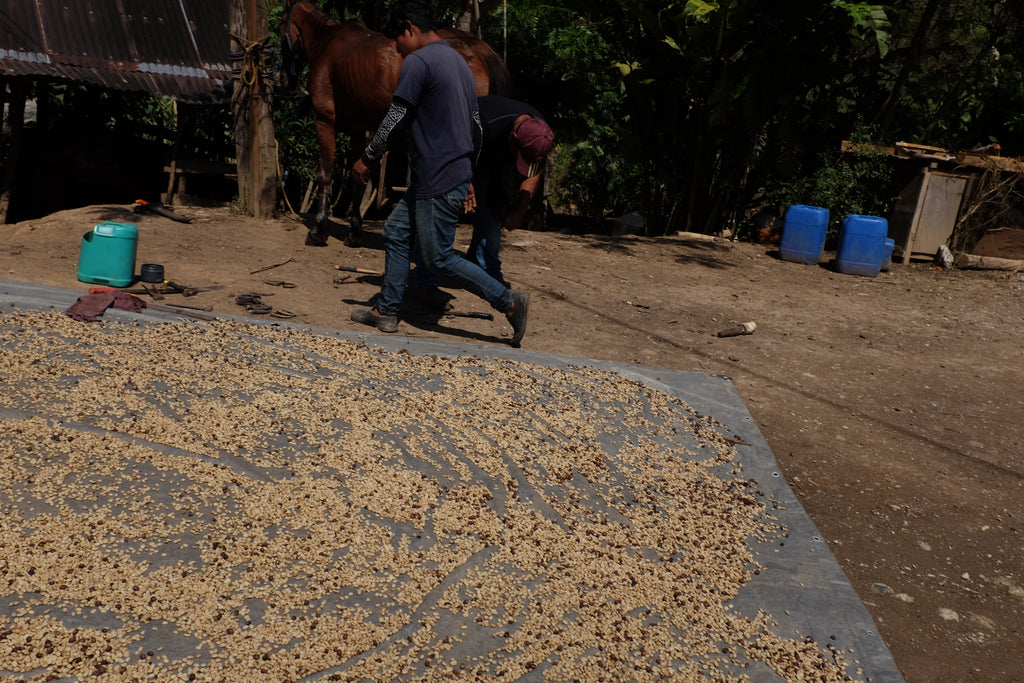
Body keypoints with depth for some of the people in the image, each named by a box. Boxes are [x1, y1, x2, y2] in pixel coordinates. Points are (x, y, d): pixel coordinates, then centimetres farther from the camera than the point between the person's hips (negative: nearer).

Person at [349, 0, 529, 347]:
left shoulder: (417, 62, -13)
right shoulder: (459, 61, 16)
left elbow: (394, 120, -13)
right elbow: (476, 124, 19)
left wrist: (366, 158, -1)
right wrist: (468, 172, 26)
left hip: (438, 182, -10)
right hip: (458, 174, 10)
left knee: (440, 259, -2)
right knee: (396, 232, 16)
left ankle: (510, 302, 0)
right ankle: (386, 312, 21)